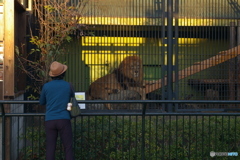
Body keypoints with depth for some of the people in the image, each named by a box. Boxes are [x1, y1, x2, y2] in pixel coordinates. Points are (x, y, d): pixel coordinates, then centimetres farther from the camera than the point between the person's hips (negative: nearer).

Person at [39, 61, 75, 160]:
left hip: (50, 121, 1)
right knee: (68, 147, 2)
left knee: (50, 148, 4)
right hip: (64, 120, -1)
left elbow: (41, 102, 15)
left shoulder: (46, 86, 1)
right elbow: (72, 95, 23)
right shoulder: (67, 85, 0)